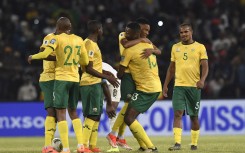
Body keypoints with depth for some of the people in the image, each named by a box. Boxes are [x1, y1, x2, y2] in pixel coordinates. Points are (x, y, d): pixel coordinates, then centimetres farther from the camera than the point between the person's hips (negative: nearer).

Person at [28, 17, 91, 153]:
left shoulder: (57, 39, -8)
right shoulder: (79, 40, 7)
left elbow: (45, 54, -20)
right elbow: (85, 62, 12)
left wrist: (32, 57, -2)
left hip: (61, 79, -5)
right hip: (75, 79, 5)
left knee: (61, 112, -3)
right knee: (73, 112, 17)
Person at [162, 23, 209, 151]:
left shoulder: (200, 47, 1)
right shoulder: (175, 47, 12)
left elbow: (205, 66, -4)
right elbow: (171, 68, 18)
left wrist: (202, 80, -22)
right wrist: (165, 85, 13)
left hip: (194, 86, -2)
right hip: (179, 86, 2)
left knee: (194, 116, 6)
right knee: (178, 113, -13)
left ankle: (194, 143, 18)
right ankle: (177, 143, -18)